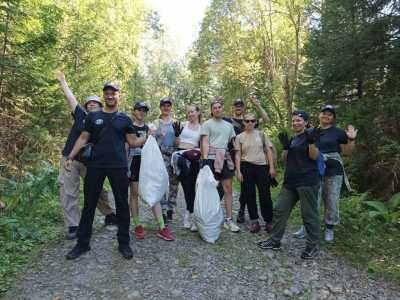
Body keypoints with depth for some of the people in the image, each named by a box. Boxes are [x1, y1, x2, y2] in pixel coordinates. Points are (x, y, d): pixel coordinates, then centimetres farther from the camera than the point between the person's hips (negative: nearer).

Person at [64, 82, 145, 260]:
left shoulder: (125, 119, 9)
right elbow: (83, 138, 9)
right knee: (89, 204, 7)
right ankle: (82, 243, 22)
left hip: (118, 167, 0)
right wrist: (70, 157, 0)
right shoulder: (93, 117, 10)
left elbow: (133, 142, 6)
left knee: (122, 205, 4)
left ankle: (124, 243, 17)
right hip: (95, 165, 1)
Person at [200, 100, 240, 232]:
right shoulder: (207, 124, 6)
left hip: (225, 158, 4)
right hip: (211, 158, -4)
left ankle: (228, 219, 8)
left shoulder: (229, 125, 20)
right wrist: (205, 158, -16)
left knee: (228, 188, 1)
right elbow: (205, 142, -4)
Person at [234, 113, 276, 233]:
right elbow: (238, 155, 4)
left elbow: (268, 151, 7)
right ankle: (254, 221, 16)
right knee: (249, 195, 5)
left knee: (265, 194, 0)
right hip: (246, 167, 1)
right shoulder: (239, 137, 7)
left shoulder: (261, 134, 8)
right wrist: (238, 171, -4)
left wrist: (272, 167, -1)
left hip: (262, 166, 0)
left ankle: (269, 221, 14)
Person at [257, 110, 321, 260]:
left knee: (309, 214, 1)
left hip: (307, 181, -8)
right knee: (280, 210, 8)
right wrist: (285, 146, -1)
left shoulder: (310, 135, -3)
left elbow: (314, 156, -11)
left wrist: (312, 142, -26)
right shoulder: (292, 139, 18)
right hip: (290, 182, 8)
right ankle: (275, 240, 19)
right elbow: (286, 159, 15)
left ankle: (313, 246, 16)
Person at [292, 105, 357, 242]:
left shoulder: (338, 132, 1)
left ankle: (329, 230, 21)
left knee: (332, 202, 5)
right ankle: (306, 227, 17)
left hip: (333, 172, -1)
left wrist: (351, 139, -13)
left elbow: (346, 152, 3)